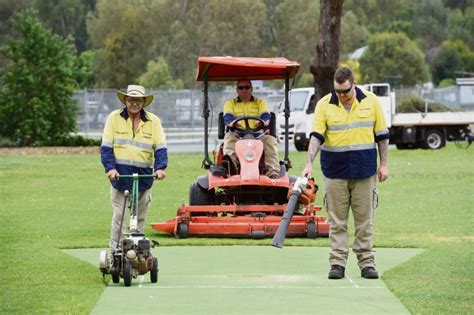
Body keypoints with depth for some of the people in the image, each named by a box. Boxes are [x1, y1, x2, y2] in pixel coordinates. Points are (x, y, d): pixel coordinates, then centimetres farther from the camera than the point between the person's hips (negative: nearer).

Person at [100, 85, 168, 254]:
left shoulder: (153, 121, 6)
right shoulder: (114, 118, 3)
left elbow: (160, 148, 1)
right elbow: (106, 146, -1)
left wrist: (160, 168, -15)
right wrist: (110, 168, -14)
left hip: (144, 176, 2)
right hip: (120, 175, -2)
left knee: (140, 217, 7)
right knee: (119, 216, -4)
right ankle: (115, 251, 0)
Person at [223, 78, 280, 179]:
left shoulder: (260, 103, 18)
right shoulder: (230, 103, 17)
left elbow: (266, 115, -3)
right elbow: (227, 117, -5)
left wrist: (262, 122, -30)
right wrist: (232, 122, -32)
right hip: (237, 136, 0)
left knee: (270, 140, -29)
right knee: (229, 137, -31)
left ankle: (273, 173, -38)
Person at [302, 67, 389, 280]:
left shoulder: (371, 102, 2)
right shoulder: (324, 105, -2)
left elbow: (382, 135, 7)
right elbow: (316, 136, -7)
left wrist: (384, 164, 4)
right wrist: (309, 163, -19)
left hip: (364, 170, 1)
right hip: (335, 171, 0)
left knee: (364, 219, 4)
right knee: (337, 221, 1)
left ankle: (366, 262, 11)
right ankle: (337, 263, 5)